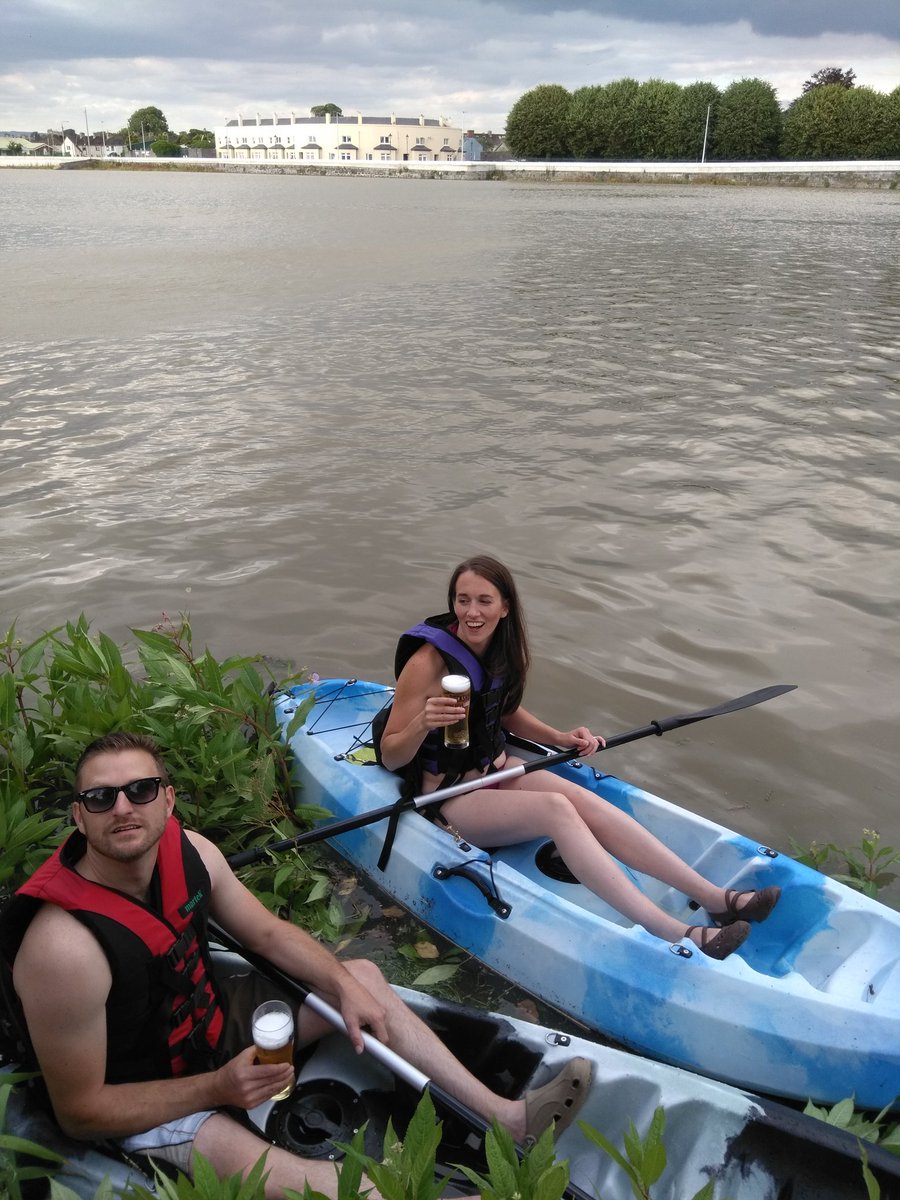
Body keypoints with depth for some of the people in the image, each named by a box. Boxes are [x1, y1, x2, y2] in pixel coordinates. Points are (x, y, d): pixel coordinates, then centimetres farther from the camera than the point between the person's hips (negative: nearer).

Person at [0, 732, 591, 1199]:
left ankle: (504, 1115, 13)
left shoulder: (189, 852, -13)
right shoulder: (66, 947, -33)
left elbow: (268, 932, 3)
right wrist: (216, 1088, -24)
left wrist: (343, 985, -9)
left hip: (215, 1017, 8)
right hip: (149, 1106, -8)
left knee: (364, 975, 9)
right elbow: (79, 1112, -22)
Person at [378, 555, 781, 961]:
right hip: (450, 794, -6)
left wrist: (559, 738, 0)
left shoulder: (504, 650, -1)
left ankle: (715, 897, -20)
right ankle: (673, 935, -35)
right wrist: (424, 723, -39)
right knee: (556, 809, -28)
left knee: (586, 801, -18)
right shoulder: (427, 662, -22)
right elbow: (390, 757, -19)